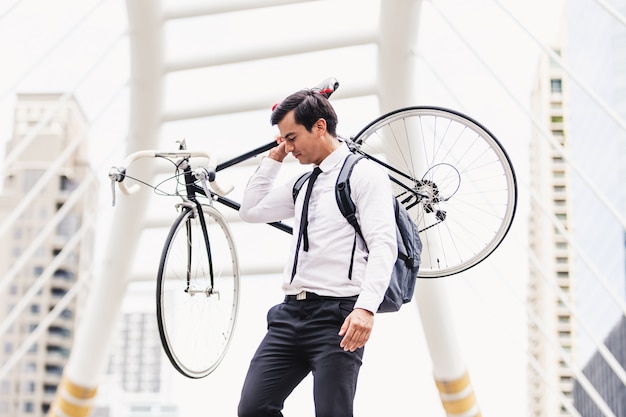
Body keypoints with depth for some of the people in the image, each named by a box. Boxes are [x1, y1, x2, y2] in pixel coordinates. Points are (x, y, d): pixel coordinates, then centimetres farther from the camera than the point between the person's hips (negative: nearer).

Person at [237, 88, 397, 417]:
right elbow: (250, 210, 28)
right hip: (291, 312, 7)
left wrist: (365, 308, -26)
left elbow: (383, 245, -13)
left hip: (337, 315, -7)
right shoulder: (302, 185, 22)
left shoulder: (363, 173, -3)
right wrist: (274, 158, 20)